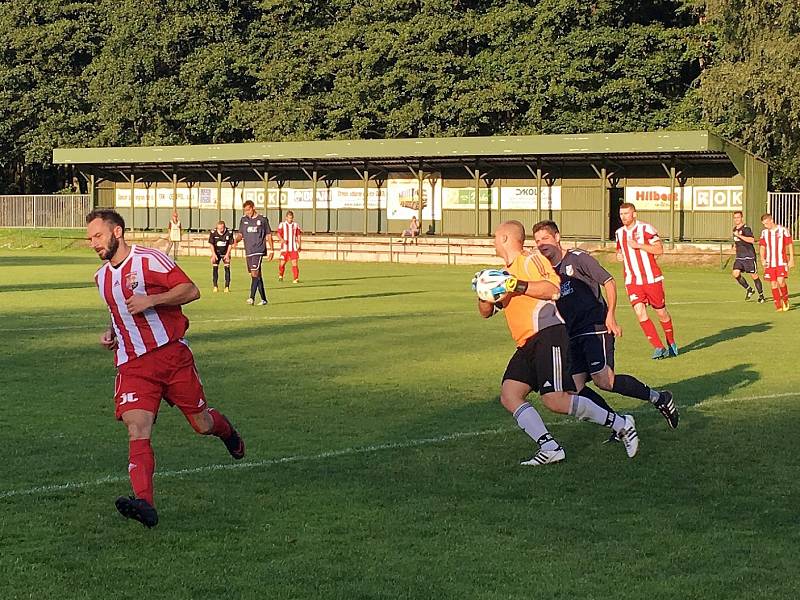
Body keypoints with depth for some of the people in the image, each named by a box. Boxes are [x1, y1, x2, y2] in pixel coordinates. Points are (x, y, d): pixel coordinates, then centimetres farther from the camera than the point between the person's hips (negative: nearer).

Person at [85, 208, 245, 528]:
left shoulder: (149, 260, -7)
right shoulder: (101, 277, 16)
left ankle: (225, 429, 45)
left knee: (202, 424, 6)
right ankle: (144, 502, -30)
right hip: (132, 365, 4)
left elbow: (191, 290, -12)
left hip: (172, 354, -4)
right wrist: (110, 332, 14)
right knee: (137, 430, -18)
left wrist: (151, 300, -21)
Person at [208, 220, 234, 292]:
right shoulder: (213, 232, -16)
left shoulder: (229, 233, -16)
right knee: (215, 268, -6)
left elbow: (230, 244, -6)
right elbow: (211, 244, -7)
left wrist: (227, 254, -11)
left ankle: (227, 287, -3)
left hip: (225, 253, 0)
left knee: (227, 268, -8)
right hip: (216, 253, 0)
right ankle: (215, 286, 1)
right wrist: (214, 254, -14)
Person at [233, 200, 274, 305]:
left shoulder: (262, 219, 1)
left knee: (254, 273, -18)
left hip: (259, 250, -5)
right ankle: (263, 299, 16)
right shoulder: (243, 220, 10)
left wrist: (272, 250, 5)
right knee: (257, 275, 9)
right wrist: (236, 240, -10)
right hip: (248, 251, 5)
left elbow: (268, 235, 7)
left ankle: (252, 297, -26)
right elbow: (240, 234, 13)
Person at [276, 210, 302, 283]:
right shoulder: (282, 225, 2)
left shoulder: (296, 225, 9)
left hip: (294, 248, 2)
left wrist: (299, 245, 8)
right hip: (285, 247, -2)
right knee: (282, 262, -3)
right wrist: (282, 240, -22)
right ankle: (280, 275, 23)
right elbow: (279, 234, -1)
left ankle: (295, 279, -4)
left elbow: (298, 235, 15)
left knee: (294, 263, -7)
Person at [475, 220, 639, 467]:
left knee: (555, 400, -20)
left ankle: (620, 423, -7)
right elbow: (486, 312, 26)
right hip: (526, 345, 9)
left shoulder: (531, 260, -1)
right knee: (509, 395, -10)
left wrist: (517, 285, -21)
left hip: (547, 335, -9)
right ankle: (550, 448, -15)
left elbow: (552, 288, -17)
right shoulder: (504, 274, 26)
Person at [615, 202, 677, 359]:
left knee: (661, 312, 7)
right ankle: (659, 347, -10)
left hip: (651, 279, -4)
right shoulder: (619, 233, 10)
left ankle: (671, 343, 31)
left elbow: (659, 249, -14)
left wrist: (638, 245, -21)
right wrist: (619, 256, 6)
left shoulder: (645, 228, -9)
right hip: (632, 280, 4)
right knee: (639, 312, -14)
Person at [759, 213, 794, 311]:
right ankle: (778, 305, 9)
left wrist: (791, 259, -1)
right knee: (773, 284, 1)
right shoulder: (764, 232, 8)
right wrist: (762, 258, -8)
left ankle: (785, 299, 8)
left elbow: (790, 245, 2)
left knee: (781, 281, -17)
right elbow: (762, 246, 8)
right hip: (769, 263, 4)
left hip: (781, 262, -4)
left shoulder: (783, 230, -2)